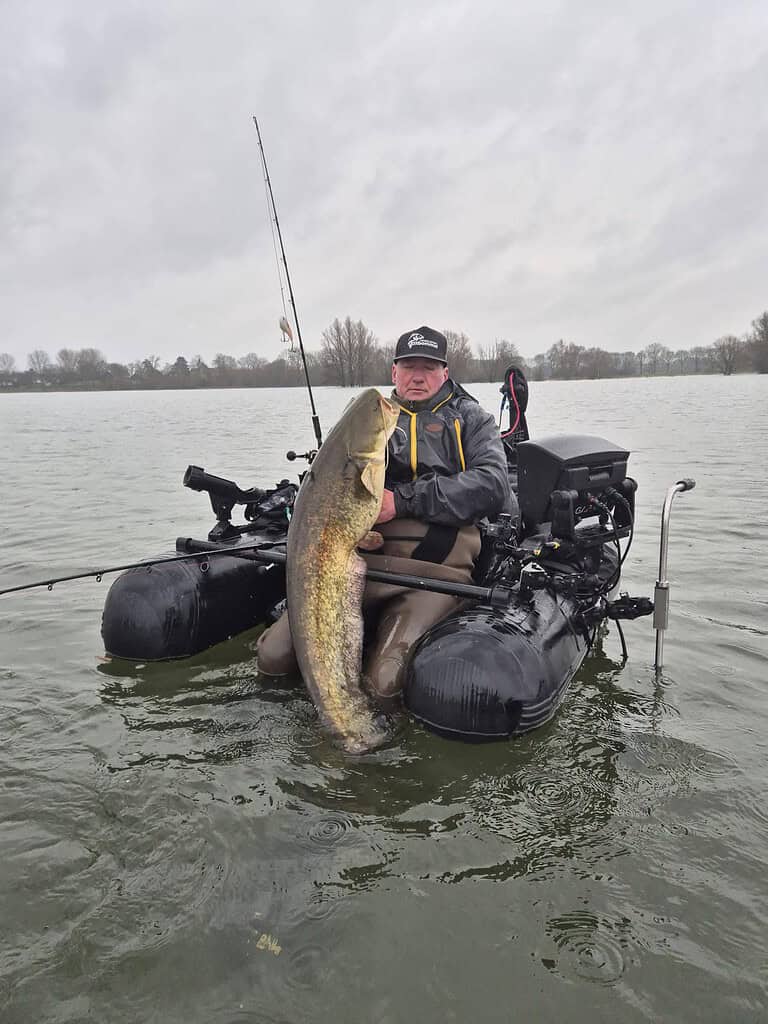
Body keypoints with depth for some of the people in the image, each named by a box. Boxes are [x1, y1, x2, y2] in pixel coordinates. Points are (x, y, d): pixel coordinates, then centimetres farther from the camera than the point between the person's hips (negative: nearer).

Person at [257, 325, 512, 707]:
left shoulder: (471, 418, 15)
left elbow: (492, 486, -4)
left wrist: (403, 500, -13)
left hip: (433, 567, -3)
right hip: (361, 558, 4)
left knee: (385, 686, -24)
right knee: (274, 656, -10)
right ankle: (366, 632, 11)